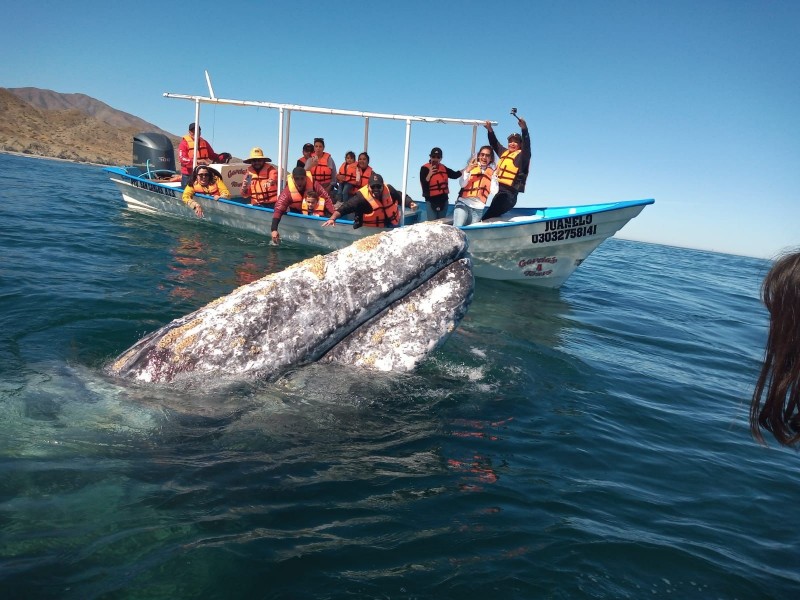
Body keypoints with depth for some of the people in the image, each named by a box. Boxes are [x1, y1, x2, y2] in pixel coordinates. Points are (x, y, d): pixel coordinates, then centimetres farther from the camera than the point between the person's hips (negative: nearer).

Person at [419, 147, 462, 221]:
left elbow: (455, 175, 11)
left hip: (443, 199, 6)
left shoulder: (443, 168, 7)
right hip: (431, 200, -6)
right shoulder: (425, 168, -10)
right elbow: (424, 184, -19)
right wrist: (430, 174, -34)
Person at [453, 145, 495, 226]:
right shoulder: (471, 166, 3)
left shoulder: (493, 172, 6)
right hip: (463, 203, -2)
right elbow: (462, 184, -7)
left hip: (478, 208, 2)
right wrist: (467, 170, -21)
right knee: (457, 228, -19)